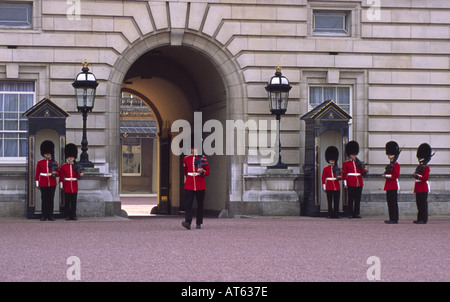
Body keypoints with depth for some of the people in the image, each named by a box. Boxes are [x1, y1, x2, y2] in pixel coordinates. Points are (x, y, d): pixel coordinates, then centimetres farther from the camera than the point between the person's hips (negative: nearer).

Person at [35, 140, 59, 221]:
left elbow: (58, 173, 7)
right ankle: (44, 215, 4)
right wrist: (37, 184, 0)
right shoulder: (40, 163, 5)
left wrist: (55, 173, -16)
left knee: (51, 199, 2)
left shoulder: (54, 162, 7)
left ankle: (50, 215, 6)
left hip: (52, 184, 1)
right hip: (43, 184, -1)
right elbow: (37, 174, 6)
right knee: (44, 200, 0)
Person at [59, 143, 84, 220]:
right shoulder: (63, 166, 2)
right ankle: (67, 216, 5)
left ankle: (73, 215, 7)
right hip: (67, 187, -2)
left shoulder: (76, 167, 6)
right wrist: (61, 186, 0)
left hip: (74, 187, 2)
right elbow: (61, 177, 4)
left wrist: (80, 175, -15)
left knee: (74, 202, 3)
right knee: (67, 202, 1)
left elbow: (78, 177, 6)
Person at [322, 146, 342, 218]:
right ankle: (330, 214, 2)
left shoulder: (337, 168, 11)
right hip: (329, 187, -2)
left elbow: (340, 176, 13)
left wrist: (339, 177, -12)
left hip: (337, 187, 2)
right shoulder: (326, 169, 5)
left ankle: (336, 214, 2)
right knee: (330, 202, -1)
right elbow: (323, 178, 3)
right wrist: (324, 187, -3)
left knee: (336, 201, 0)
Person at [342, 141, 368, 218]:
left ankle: (356, 213, 8)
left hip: (359, 183, 4)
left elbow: (363, 174, 13)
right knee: (351, 199, -4)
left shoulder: (358, 163, 14)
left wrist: (365, 170, -9)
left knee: (358, 199, 4)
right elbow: (344, 174, 0)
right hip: (351, 184, -4)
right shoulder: (346, 163, 2)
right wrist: (345, 183, -8)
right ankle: (350, 214, -1)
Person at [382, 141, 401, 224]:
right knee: (390, 202, 10)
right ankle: (392, 218, 14)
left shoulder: (396, 165, -11)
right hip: (389, 186, 10)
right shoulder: (390, 164, 18)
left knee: (393, 203, -8)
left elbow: (396, 175, -18)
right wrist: (385, 175, 6)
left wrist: (388, 175, -20)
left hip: (393, 186, -10)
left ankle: (394, 219, -6)